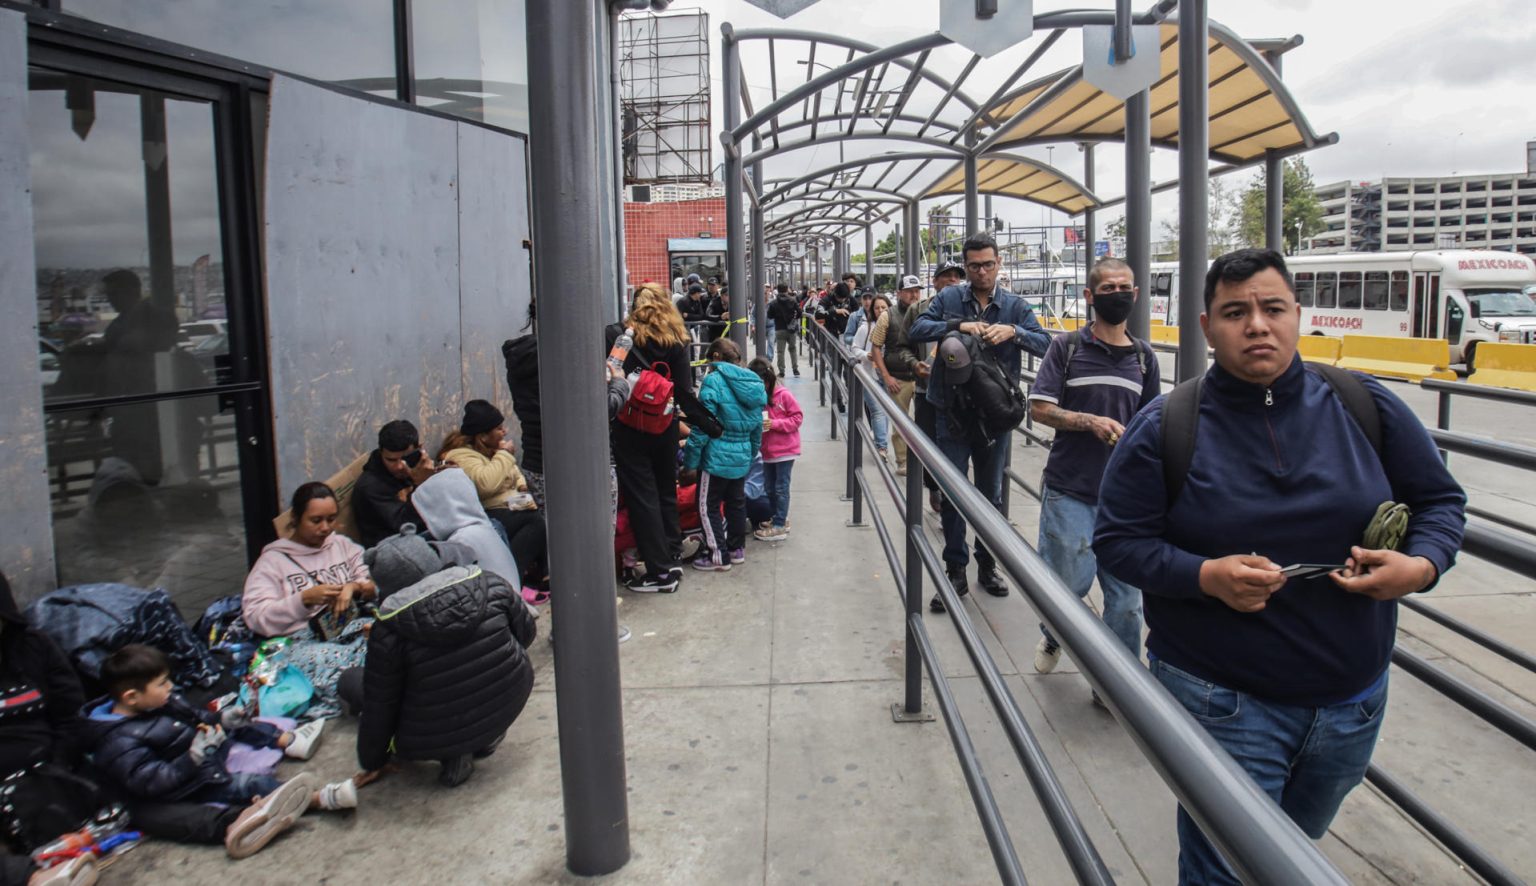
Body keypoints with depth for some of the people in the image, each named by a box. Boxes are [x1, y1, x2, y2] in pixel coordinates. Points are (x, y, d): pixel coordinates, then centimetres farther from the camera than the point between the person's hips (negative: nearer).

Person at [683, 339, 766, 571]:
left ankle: (719, 556, 7)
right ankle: (737, 549, 29)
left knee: (708, 505, 5)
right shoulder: (752, 383, 8)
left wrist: (690, 460, -10)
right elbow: (757, 426, 14)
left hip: (717, 457, -7)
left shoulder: (713, 381, -14)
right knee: (736, 502, 19)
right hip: (742, 457, 7)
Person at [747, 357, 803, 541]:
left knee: (781, 488, -1)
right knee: (769, 488, 15)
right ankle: (778, 518, 32)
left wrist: (775, 424, -21)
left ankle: (780, 526, 4)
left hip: (785, 449, -6)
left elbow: (797, 417, -11)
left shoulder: (784, 395, -14)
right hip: (768, 450, 6)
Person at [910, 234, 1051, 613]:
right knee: (952, 494, 3)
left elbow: (1045, 342, -5)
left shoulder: (1015, 305, 2)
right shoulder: (949, 298, 0)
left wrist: (1014, 332, -23)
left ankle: (987, 565, 28)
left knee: (992, 494, 13)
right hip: (952, 413, -1)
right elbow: (917, 329, -10)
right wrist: (959, 324, -23)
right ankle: (956, 571, 14)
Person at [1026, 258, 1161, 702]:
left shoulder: (1144, 357, 9)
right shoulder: (1067, 347, 0)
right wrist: (1091, 422, -18)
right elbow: (1040, 407, -6)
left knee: (1126, 592, 4)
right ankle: (1052, 637, 36)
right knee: (1069, 582, 2)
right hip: (1070, 491, -3)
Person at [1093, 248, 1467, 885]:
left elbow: (1440, 499, 7)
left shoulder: (1365, 405, -4)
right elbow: (1118, 541, -9)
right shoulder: (1165, 427, -11)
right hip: (1223, 705, -4)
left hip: (1352, 704, 4)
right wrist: (1206, 575, -25)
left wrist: (1421, 565, -14)